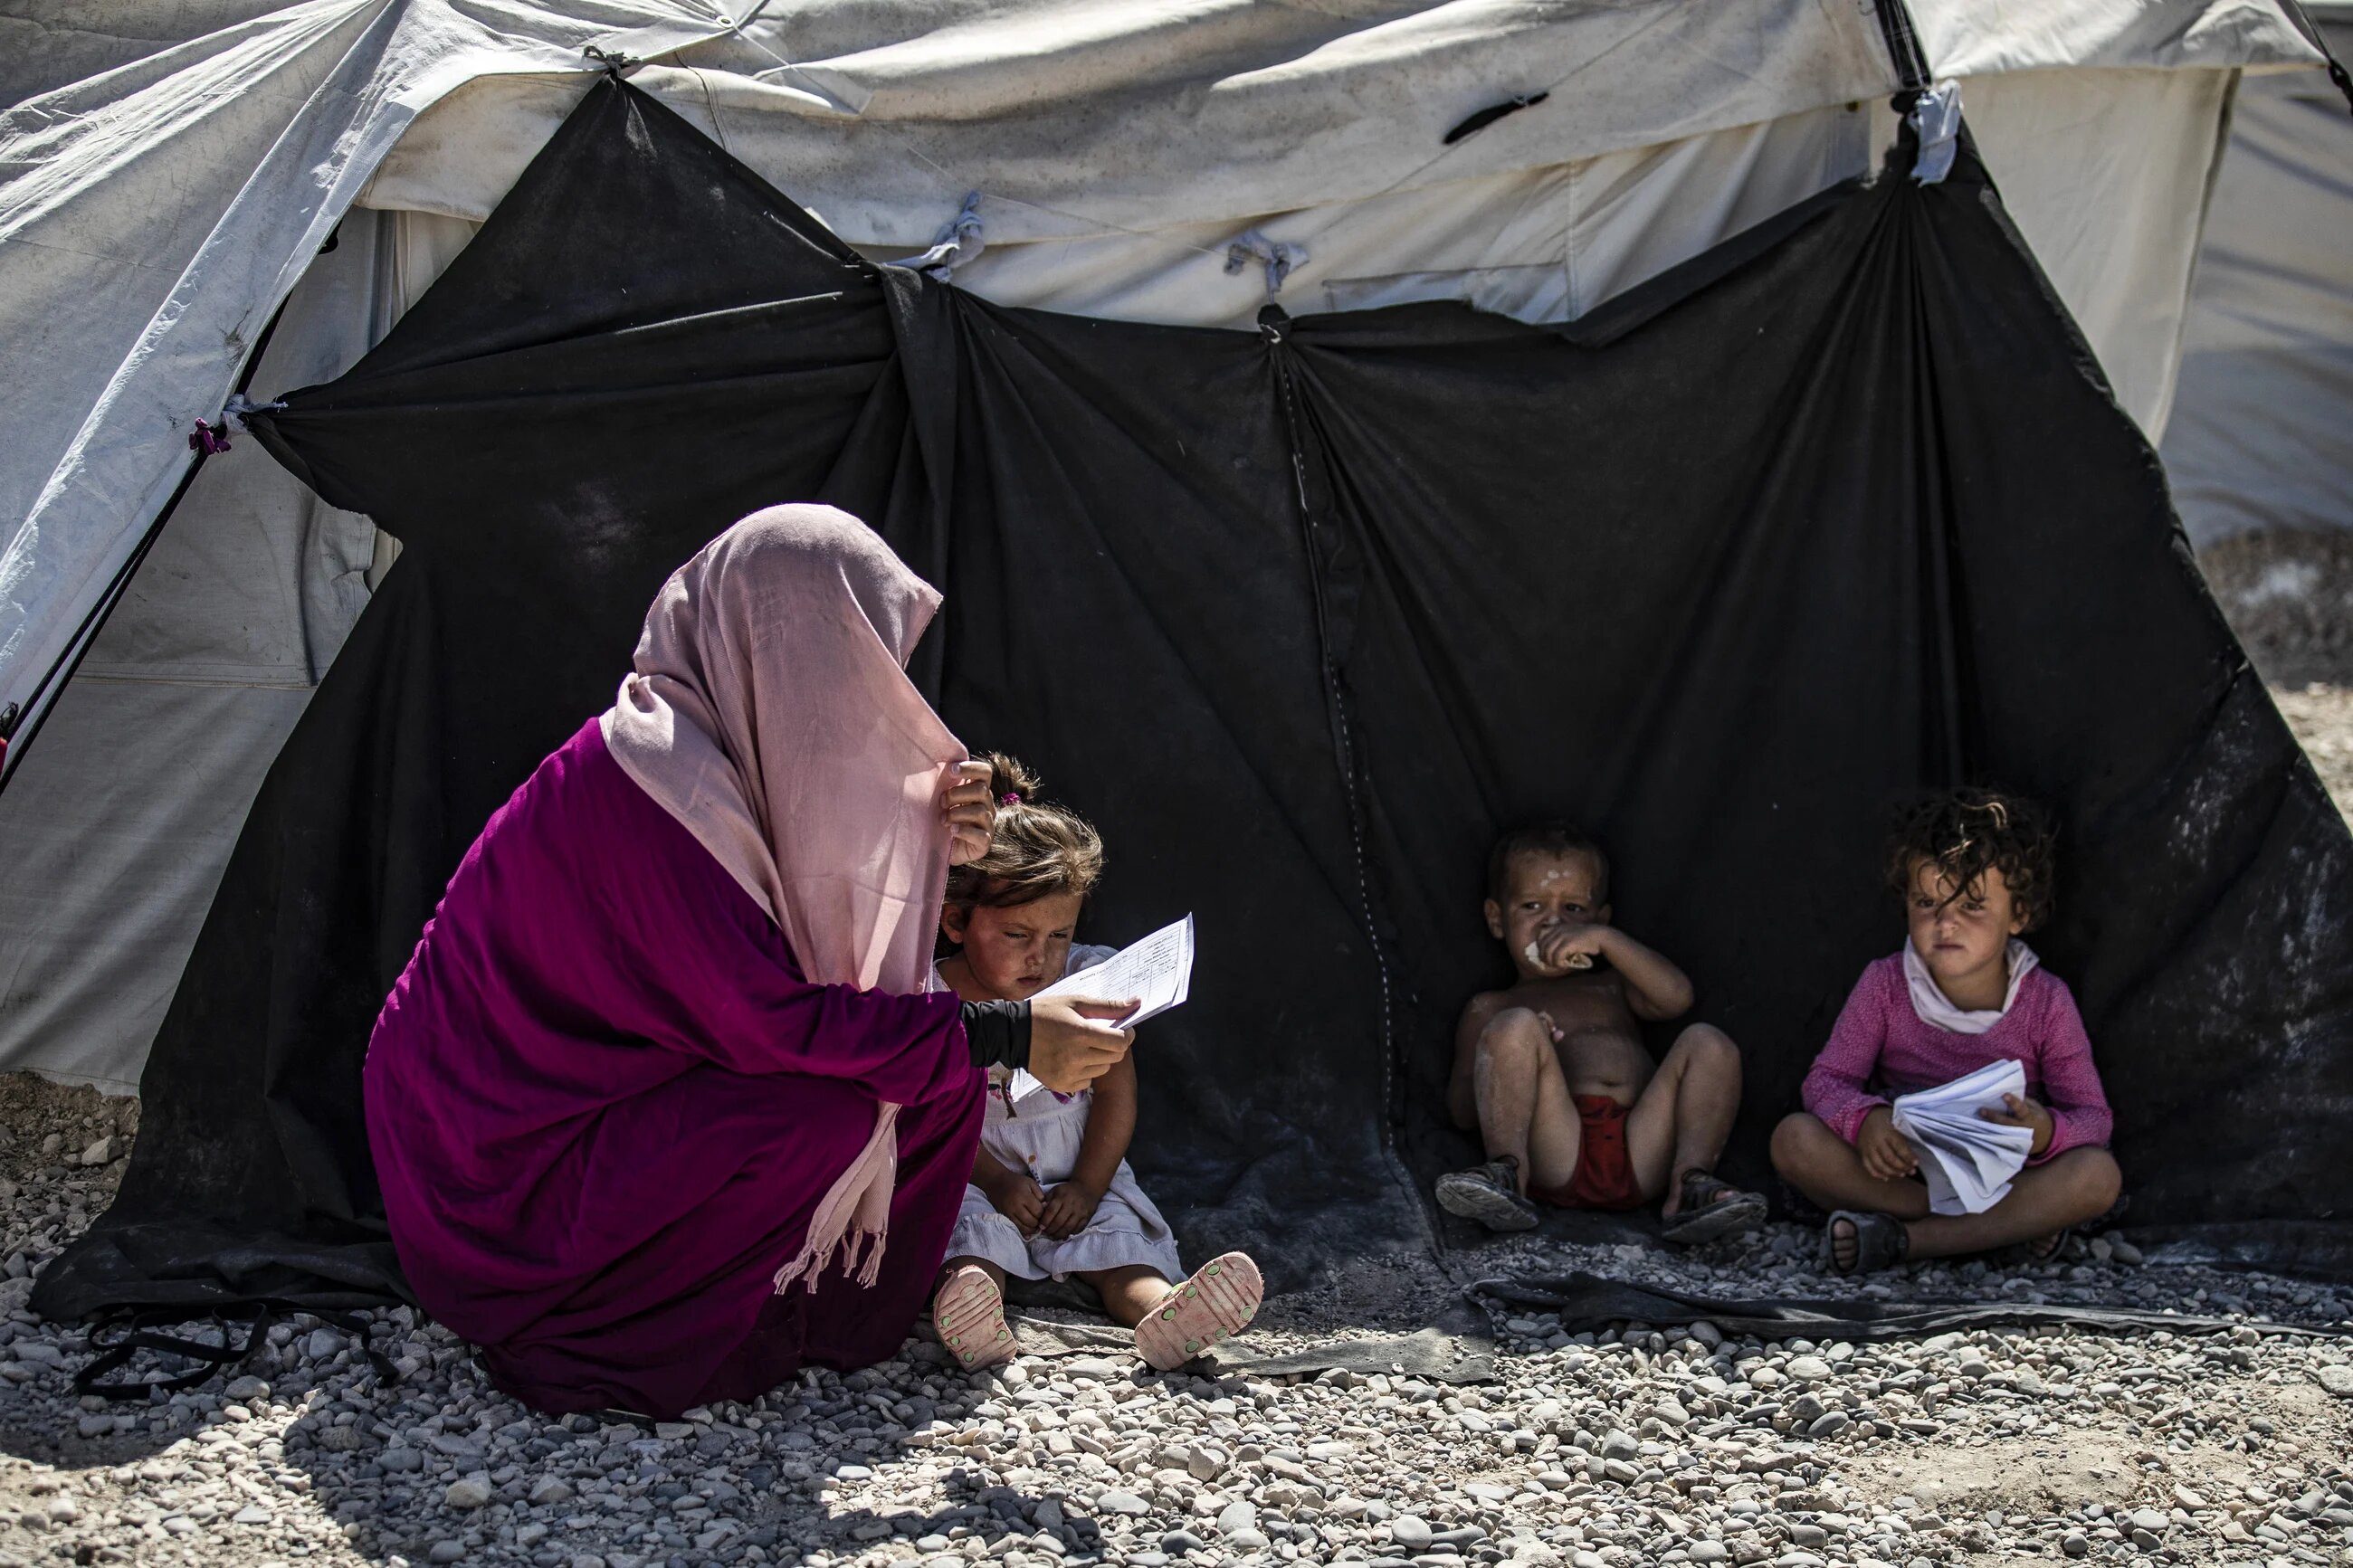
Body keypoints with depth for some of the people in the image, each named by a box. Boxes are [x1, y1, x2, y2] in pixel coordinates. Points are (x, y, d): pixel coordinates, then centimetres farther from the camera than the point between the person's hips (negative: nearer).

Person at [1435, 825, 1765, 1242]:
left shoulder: (1613, 988, 34)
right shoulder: (1489, 1009, 27)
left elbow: (1675, 996, 10)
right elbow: (1463, 1112, 13)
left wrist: (1604, 939, 4)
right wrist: (1509, 1062, -6)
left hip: (1641, 1154, 3)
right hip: (1554, 1154, -3)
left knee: (1707, 1042, -13)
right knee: (1515, 1026, -21)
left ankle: (1691, 1183, -29)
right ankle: (1507, 1173, -33)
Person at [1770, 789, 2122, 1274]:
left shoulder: (2046, 1002, -4)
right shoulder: (1885, 986, -3)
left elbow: (2093, 1116, -6)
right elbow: (1826, 1079, -8)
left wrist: (2046, 1132, -32)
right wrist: (1865, 1120, -33)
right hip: (1902, 1173, 1)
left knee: (2100, 1175, -30)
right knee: (1794, 1139, -26)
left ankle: (1900, 1238, -33)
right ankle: (2011, 1227, -26)